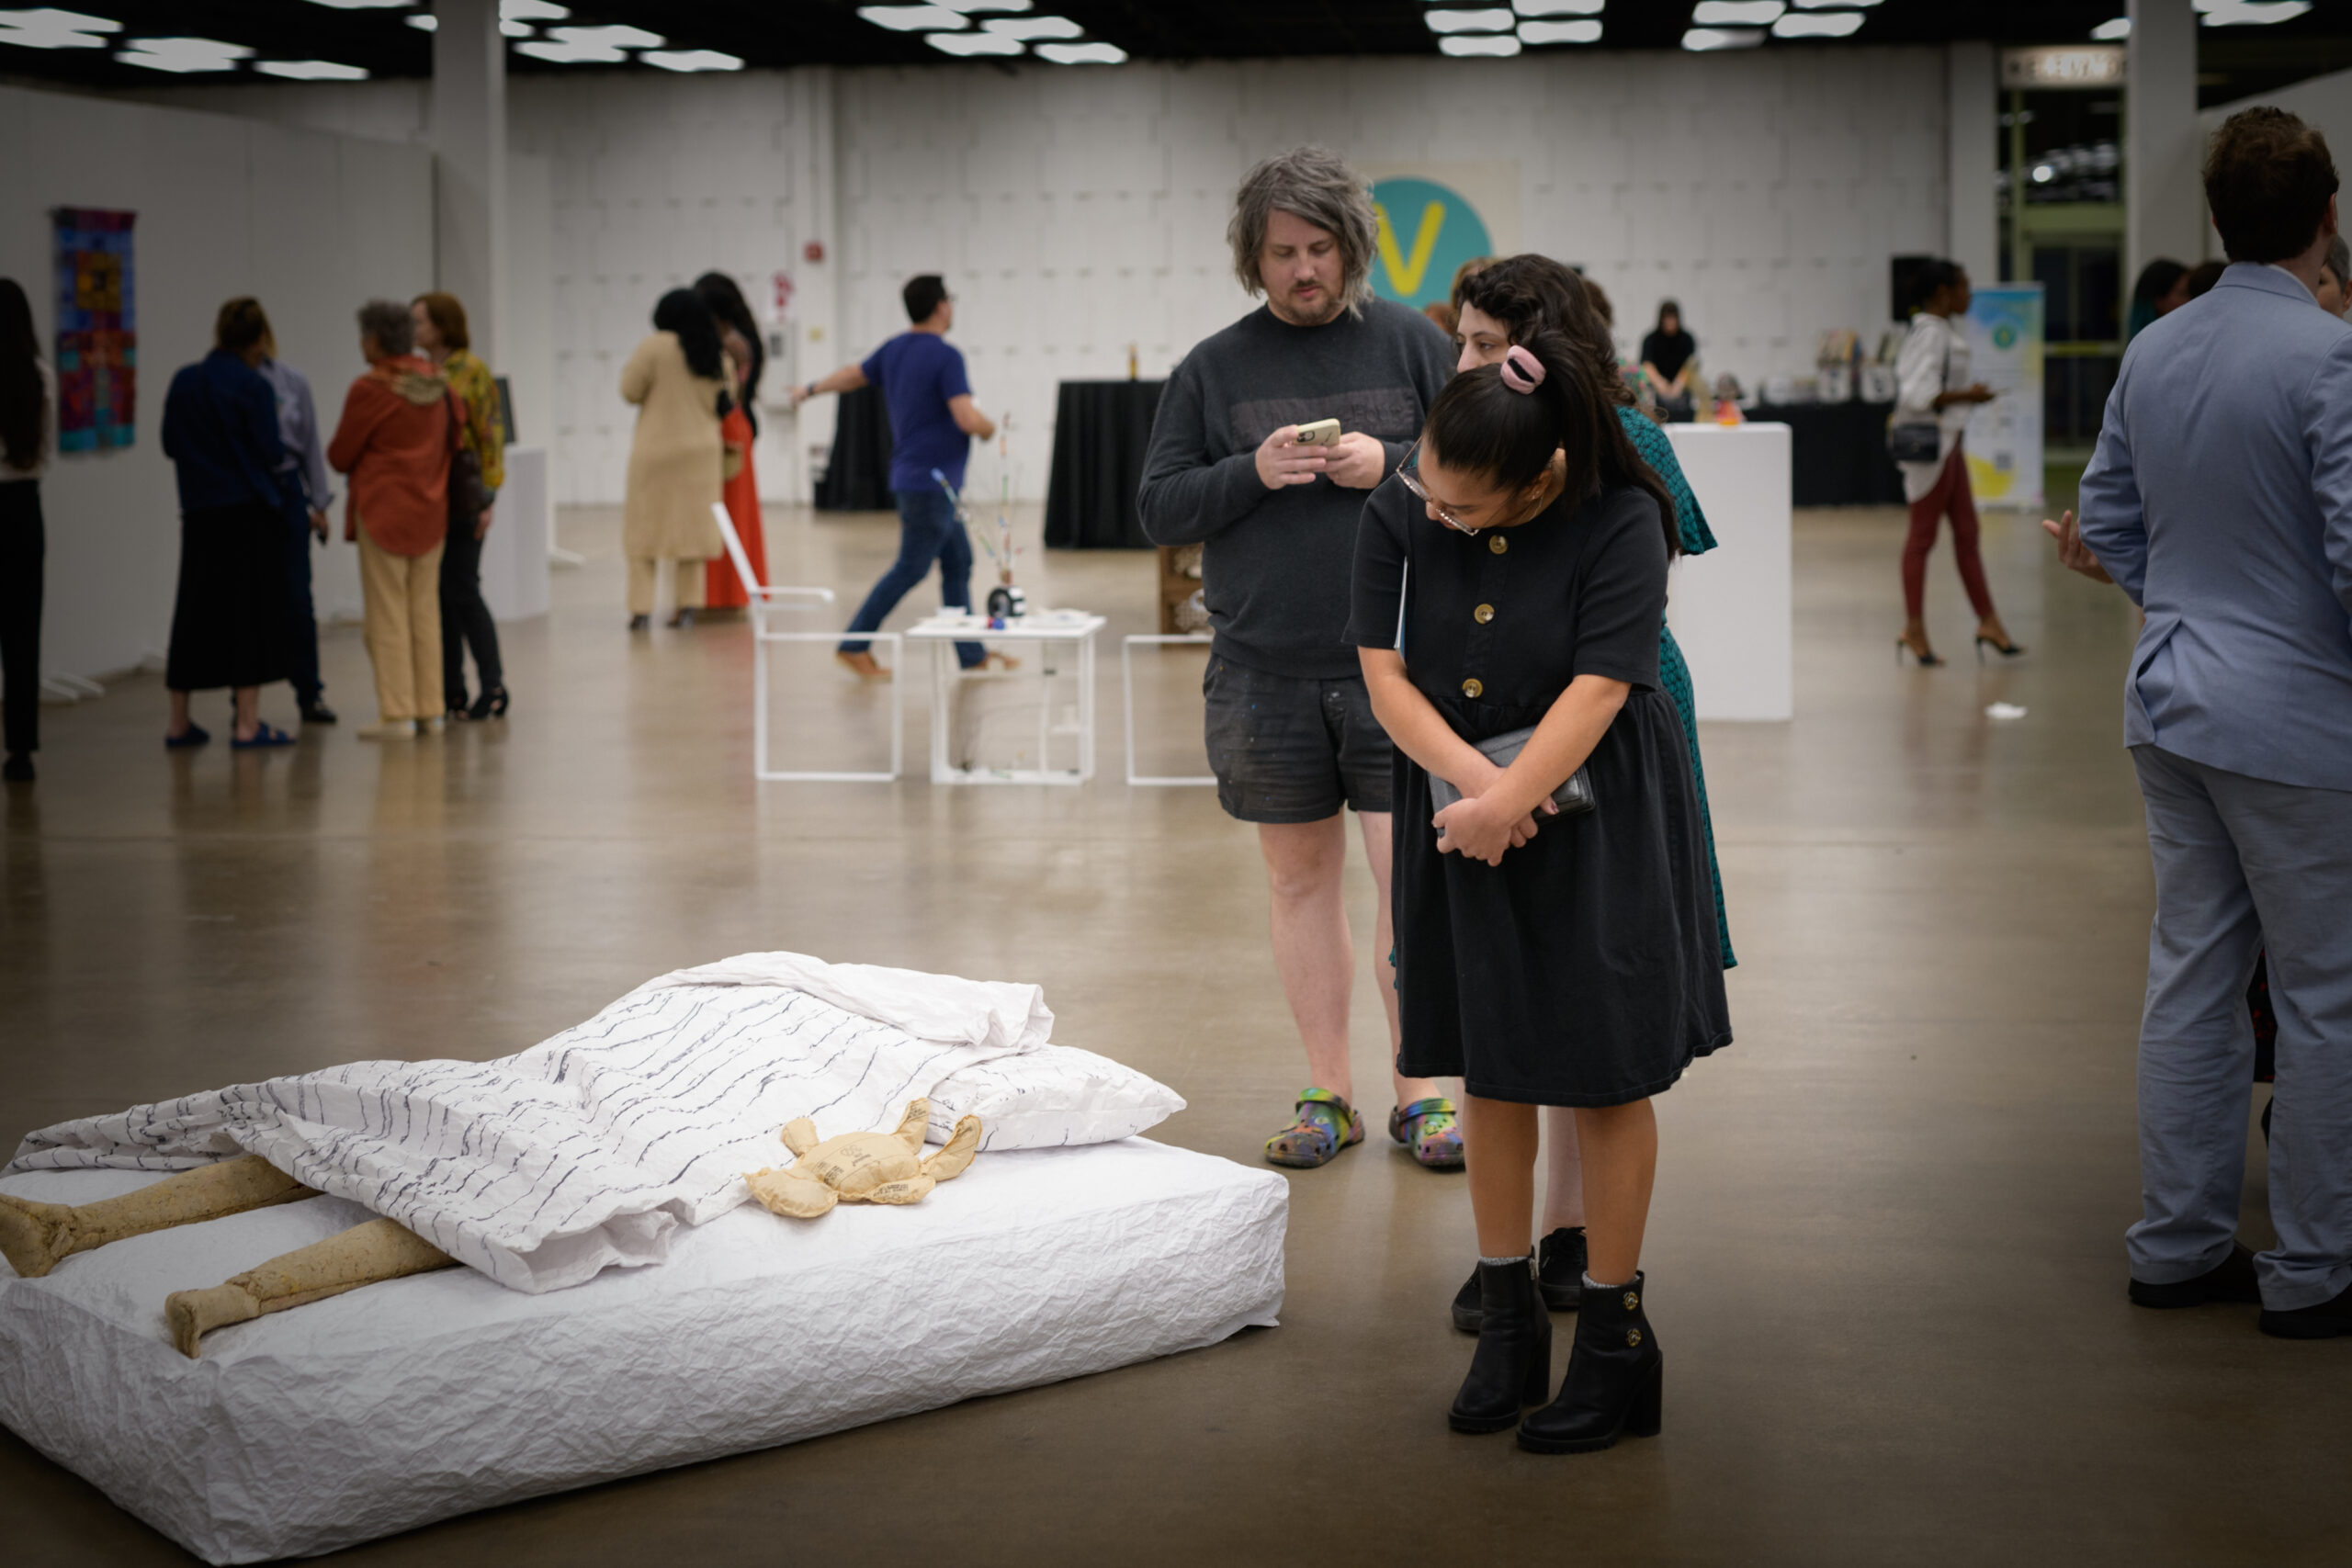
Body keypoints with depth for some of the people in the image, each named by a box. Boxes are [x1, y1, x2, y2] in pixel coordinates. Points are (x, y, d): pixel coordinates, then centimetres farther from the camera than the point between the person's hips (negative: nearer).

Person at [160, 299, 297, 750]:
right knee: (252, 611, 1)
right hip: (251, 510, -5)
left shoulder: (184, 381, 3)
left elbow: (170, 445, 10)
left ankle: (179, 723, 16)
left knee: (194, 611, 12)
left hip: (199, 511, 5)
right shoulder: (253, 387, -12)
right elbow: (272, 453, -11)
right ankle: (248, 724, 0)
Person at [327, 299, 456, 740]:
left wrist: (361, 462, 12)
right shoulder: (436, 381, 3)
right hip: (432, 509, 6)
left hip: (384, 512, -6)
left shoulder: (370, 389, -15)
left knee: (387, 613, -1)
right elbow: (456, 432, 15)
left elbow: (339, 456, -7)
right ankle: (430, 709, 14)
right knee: (426, 610, 12)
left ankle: (396, 714, -1)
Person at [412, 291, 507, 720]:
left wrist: (489, 497, -14)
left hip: (461, 495, -6)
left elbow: (491, 433, -9)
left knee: (462, 590, -7)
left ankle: (494, 686, 2)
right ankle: (451, 691, 12)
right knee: (438, 593, 6)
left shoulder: (472, 371, -6)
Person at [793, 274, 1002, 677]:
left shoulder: (895, 349, 9)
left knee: (958, 563, 12)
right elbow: (967, 418, -27)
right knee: (910, 569, -3)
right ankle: (855, 644, 1)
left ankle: (972, 654, 14)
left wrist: (811, 389, 43)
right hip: (930, 481, -9)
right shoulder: (945, 356, -18)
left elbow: (853, 374, 25)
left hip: (914, 476, 9)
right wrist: (990, 427, -4)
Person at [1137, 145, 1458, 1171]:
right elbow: (1159, 508, 5)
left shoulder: (1411, 344, 5)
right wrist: (1253, 475, -11)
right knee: (1301, 881, 9)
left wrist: (1393, 465, -13)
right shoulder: (1214, 368, 8)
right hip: (1264, 672, 2)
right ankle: (1328, 1094, 19)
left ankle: (1418, 1091, 9)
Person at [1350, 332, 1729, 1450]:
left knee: (1605, 1074, 2)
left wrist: (1505, 801, -25)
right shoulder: (1400, 513, -7)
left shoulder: (1620, 521, -17)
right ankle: (1506, 1321, 24)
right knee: (1488, 1069, 11)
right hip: (1461, 816, 4)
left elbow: (1597, 689, -20)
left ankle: (1615, 1344, 14)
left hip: (1595, 824, -4)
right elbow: (1385, 672, -8)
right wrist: (1476, 779, -21)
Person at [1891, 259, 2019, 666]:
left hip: (1948, 444, 10)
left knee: (1966, 532, 11)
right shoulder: (1930, 334, -17)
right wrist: (1967, 396, -17)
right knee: (1923, 536, -1)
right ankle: (1915, 629, 7)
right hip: (1928, 445, -10)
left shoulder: (1944, 332, 14)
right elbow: (1919, 395, -25)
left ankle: (1988, 621, 15)